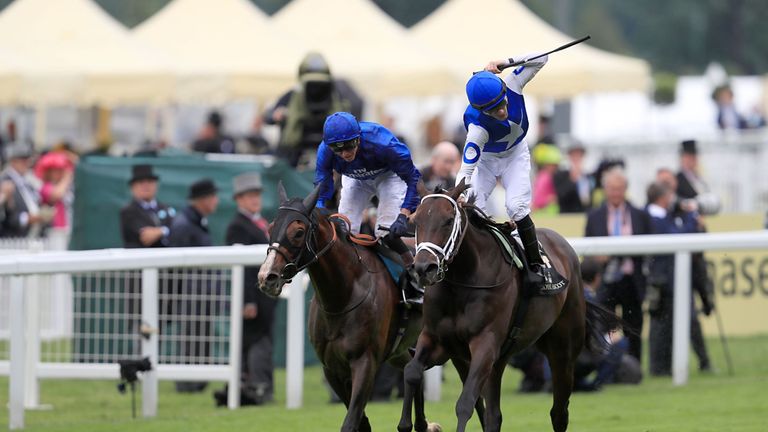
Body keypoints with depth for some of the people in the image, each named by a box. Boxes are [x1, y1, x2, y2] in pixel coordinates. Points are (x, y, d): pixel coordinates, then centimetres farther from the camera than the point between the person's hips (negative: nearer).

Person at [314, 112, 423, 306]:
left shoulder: (381, 143, -42)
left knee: (386, 232, -19)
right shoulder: (325, 152, -32)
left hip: (388, 175, -4)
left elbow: (412, 178, -32)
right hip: (356, 179, 4)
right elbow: (322, 193, -23)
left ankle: (414, 283, -5)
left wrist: (403, 216, -43)